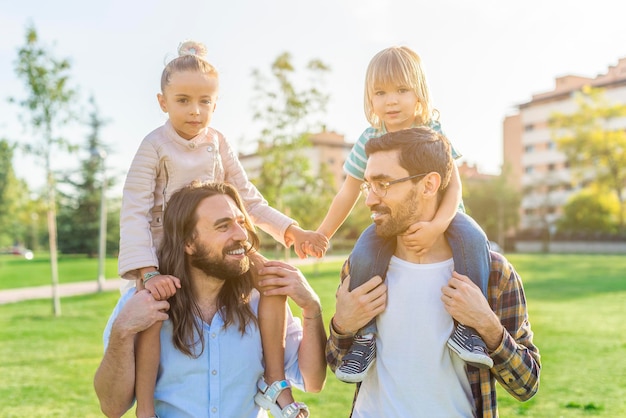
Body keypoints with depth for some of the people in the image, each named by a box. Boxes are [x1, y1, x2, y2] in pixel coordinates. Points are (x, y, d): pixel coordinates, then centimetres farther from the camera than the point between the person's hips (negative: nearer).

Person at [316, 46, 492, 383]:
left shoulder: (433, 132, -10)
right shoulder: (370, 140, -5)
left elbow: (453, 183, -16)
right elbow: (349, 192, 4)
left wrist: (437, 225, -35)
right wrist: (322, 234, 6)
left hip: (437, 213, -1)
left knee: (472, 239, -31)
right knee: (363, 256, -29)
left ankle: (469, 322, -23)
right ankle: (364, 333, -13)